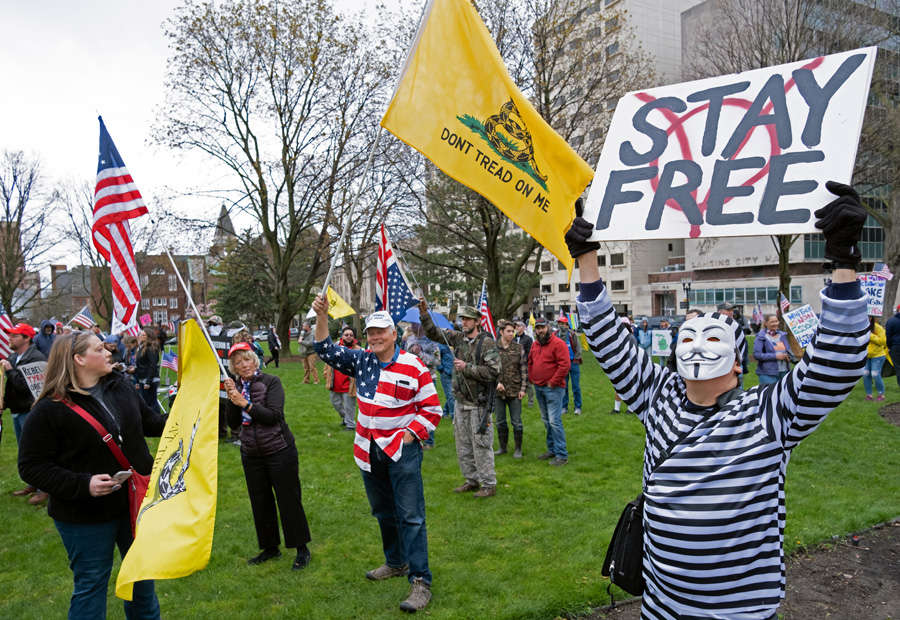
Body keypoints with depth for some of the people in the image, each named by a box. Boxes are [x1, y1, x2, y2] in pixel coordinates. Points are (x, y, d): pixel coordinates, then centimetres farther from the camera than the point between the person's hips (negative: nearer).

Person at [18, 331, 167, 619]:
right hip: (86, 518, -5)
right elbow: (32, 467, -16)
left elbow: (150, 422, 13)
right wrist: (83, 485, -26)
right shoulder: (50, 409, -18)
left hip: (136, 502, 6)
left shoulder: (121, 386, 0)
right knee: (91, 584, 10)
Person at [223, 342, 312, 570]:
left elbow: (274, 416, -19)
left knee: (289, 500, 0)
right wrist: (231, 400, -14)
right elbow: (234, 423, 0)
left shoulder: (271, 382, -9)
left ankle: (302, 549, 13)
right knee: (260, 502, 13)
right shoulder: (236, 387, 6)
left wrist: (246, 403, -24)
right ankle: (270, 547, 29)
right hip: (251, 454, 5)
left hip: (279, 451, -5)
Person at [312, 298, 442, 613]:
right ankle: (396, 563, 37)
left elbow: (431, 410, -5)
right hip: (369, 451, 6)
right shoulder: (361, 361, 5)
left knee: (410, 515, -7)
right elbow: (326, 350, 3)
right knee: (383, 512, 19)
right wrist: (322, 316, -11)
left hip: (402, 451, -6)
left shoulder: (414, 367, -9)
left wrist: (408, 436, -14)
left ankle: (420, 581, -3)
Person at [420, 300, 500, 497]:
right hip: (460, 401, 7)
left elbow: (493, 372, -18)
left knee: (481, 444, -2)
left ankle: (489, 484, 9)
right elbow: (434, 333, 8)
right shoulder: (458, 338, 7)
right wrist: (424, 312, -5)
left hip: (478, 403, -7)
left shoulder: (487, 343, -12)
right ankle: (471, 480, 28)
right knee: (463, 444, 15)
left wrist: (467, 367, -19)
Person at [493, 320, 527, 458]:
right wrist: (497, 382, -12)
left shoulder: (519, 348, 1)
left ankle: (518, 449, 17)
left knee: (516, 421, 4)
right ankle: (502, 447, 26)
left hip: (514, 390, -1)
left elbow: (524, 369, 2)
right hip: (498, 390, 1)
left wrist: (523, 388, -4)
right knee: (500, 421, 12)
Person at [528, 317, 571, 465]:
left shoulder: (558, 344, -12)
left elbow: (565, 365, -19)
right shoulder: (535, 344, 13)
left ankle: (561, 455, -3)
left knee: (554, 421, -10)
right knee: (546, 420, 16)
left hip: (553, 388, -8)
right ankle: (552, 449, 27)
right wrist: (531, 378, 11)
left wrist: (553, 382, -16)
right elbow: (530, 362, 24)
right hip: (538, 388, 8)